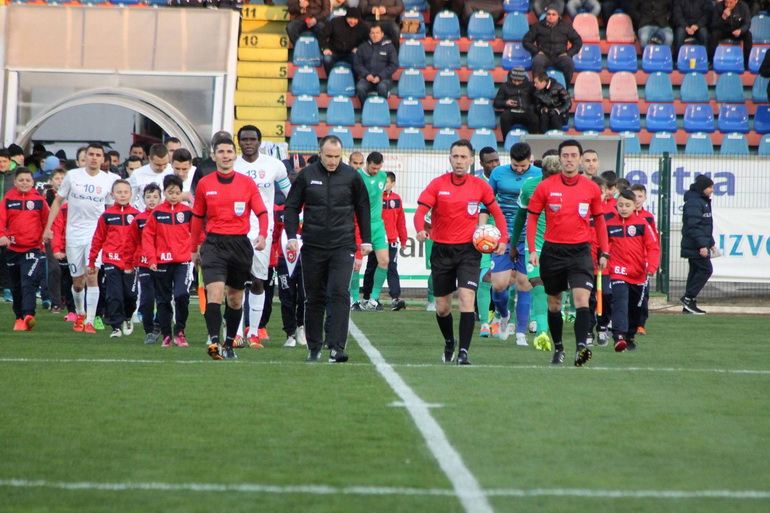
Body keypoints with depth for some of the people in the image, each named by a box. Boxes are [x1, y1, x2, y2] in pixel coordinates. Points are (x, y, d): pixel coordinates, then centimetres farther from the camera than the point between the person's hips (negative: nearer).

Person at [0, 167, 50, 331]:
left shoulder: (39, 200, 1)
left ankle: (28, 316, -29)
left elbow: (47, 221, 8)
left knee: (28, 283, -19)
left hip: (32, 248, -3)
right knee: (15, 286, 13)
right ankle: (19, 318, 26)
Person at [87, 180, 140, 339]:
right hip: (111, 261, -1)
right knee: (114, 295, -5)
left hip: (130, 263, 1)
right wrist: (91, 262, 8)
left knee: (130, 294, 6)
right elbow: (98, 239, 7)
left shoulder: (136, 215, 4)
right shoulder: (107, 216, 3)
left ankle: (127, 318, 33)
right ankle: (116, 326, 2)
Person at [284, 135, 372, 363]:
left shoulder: (351, 176, 2)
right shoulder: (306, 175, 2)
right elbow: (291, 207, 8)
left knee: (339, 295, -14)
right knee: (314, 299, 7)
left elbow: (363, 208, 12)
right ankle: (314, 348, 16)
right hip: (313, 248, 1)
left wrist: (366, 240, 11)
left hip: (343, 247, -1)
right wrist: (291, 235, -4)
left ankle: (337, 347, -17)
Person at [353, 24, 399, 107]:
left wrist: (380, 77, -8)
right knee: (360, 87, -32)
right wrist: (366, 75, -7)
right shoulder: (363, 47, 18)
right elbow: (357, 63, 12)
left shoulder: (389, 46, 11)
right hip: (367, 78, 2)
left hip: (383, 78, -2)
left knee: (382, 87, -37)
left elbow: (394, 65, 4)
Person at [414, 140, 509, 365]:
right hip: (441, 250, 1)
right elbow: (420, 211, -9)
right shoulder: (437, 184, -1)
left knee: (467, 298, -19)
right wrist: (420, 230, -31)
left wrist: (503, 239, -4)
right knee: (442, 307, 9)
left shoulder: (480, 186, 1)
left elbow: (497, 212, 12)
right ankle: (449, 342, 37)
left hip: (469, 250, -1)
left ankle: (463, 352, -19)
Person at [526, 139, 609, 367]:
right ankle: (558, 348, 25)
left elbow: (599, 220, 12)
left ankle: (581, 347, -25)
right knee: (554, 303, 10)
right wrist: (532, 250, -4)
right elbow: (532, 218, 4)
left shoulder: (591, 188, 3)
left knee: (582, 298, -18)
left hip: (580, 251, -1)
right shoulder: (545, 186, 0)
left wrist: (604, 253, 8)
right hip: (552, 251, 1)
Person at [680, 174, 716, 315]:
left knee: (695, 272, 9)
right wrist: (702, 245, -25)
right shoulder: (693, 203, -16)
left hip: (697, 246, 10)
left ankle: (689, 305, 11)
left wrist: (711, 243, 26)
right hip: (695, 245, -10)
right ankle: (688, 298, -10)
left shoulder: (703, 201, 18)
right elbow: (694, 226, -23)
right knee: (705, 270, -11)